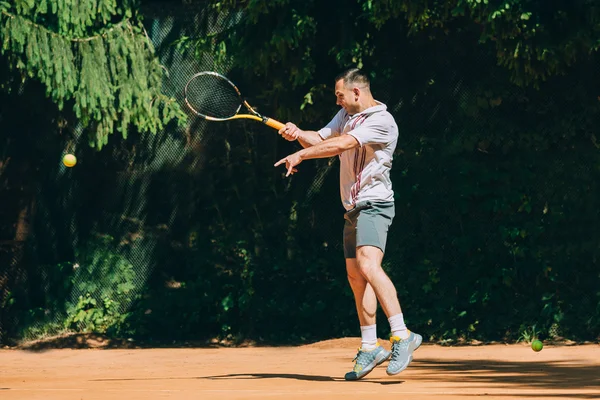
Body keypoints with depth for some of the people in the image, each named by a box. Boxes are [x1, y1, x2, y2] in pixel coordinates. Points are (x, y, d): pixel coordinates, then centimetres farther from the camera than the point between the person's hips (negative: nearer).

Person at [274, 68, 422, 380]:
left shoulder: (382, 121, -16)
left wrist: (300, 155, -21)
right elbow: (321, 139, 13)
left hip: (374, 205, -9)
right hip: (353, 210, 10)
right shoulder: (346, 115, 14)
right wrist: (297, 134, -8)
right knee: (356, 276, 10)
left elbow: (341, 144, -24)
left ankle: (402, 335, -31)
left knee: (368, 264, -27)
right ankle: (369, 348, 16)